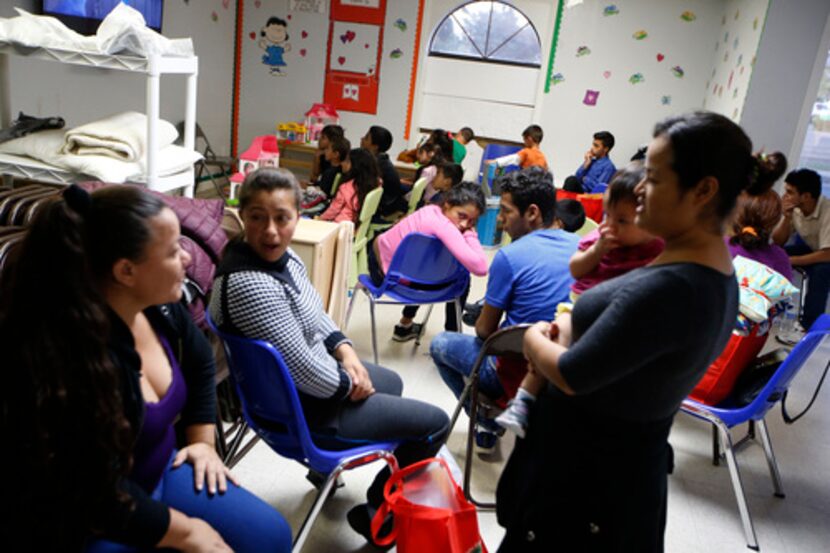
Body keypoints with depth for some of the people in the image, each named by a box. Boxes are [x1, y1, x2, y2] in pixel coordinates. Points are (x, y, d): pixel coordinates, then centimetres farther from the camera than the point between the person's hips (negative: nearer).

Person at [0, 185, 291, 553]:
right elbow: (102, 493, -27)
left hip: (160, 472, 7)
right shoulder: (71, 361, -32)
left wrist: (202, 441, 9)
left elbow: (200, 364, 13)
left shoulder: (160, 307, -8)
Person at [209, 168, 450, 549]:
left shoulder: (281, 255, -6)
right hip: (301, 409, -9)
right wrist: (349, 384, -13)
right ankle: (375, 513, 20)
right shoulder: (248, 283, -34)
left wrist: (344, 349, -4)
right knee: (435, 423, 2)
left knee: (392, 383, 34)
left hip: (313, 375, 9)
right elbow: (306, 370, -31)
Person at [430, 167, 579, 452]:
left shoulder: (510, 256, -20)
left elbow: (484, 330, -10)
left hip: (518, 375, -7)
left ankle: (487, 425, 17)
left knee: (440, 344, 18)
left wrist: (480, 322, 13)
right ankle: (493, 420, 30)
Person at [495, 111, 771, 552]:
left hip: (589, 470, -9)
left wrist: (534, 338, -6)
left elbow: (572, 376, -26)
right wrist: (570, 326, -4)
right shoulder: (716, 272, 0)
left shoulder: (670, 288, -33)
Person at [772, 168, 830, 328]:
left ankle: (809, 324, -20)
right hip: (808, 247, 6)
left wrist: (791, 260, -30)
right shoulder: (794, 207, -18)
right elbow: (778, 242, -11)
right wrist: (787, 217, -27)